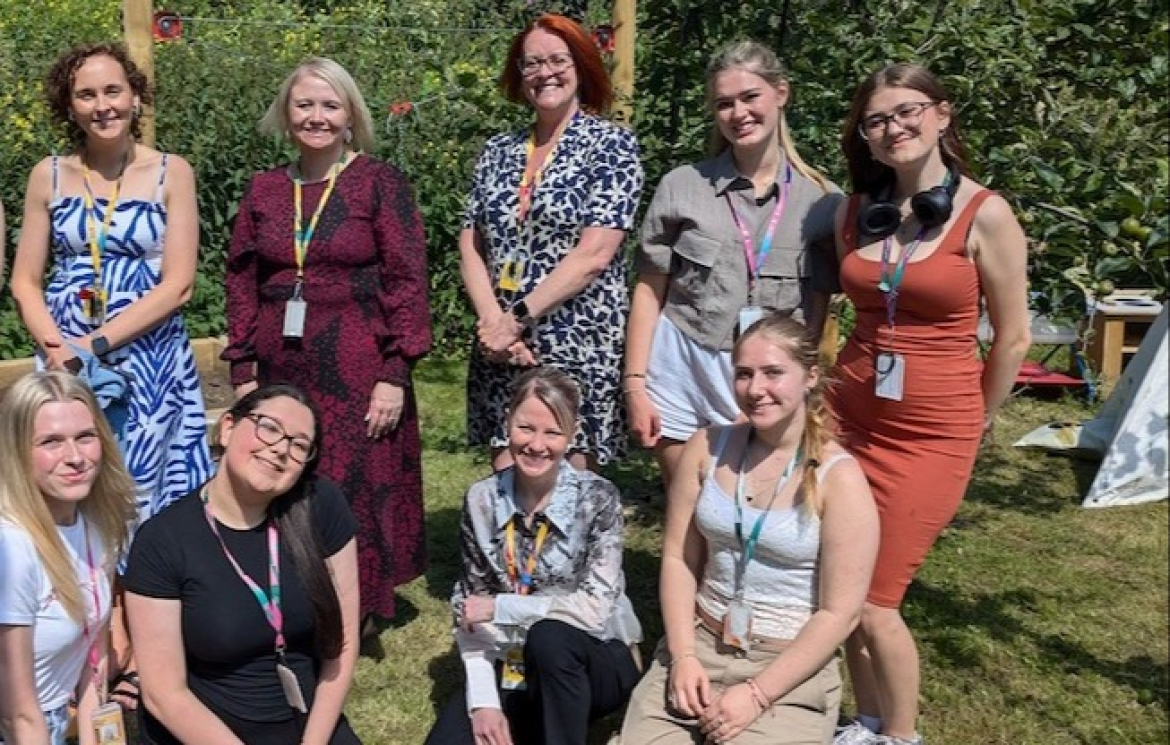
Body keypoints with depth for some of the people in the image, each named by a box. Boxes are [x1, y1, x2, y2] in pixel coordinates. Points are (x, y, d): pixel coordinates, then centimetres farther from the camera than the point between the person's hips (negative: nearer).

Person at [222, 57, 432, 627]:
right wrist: (244, 373, 6)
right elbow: (242, 286, 12)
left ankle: (358, 614, 19)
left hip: (357, 369, -4)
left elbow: (407, 282, -6)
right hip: (281, 370, 4)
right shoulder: (264, 190, 9)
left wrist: (394, 375, -11)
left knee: (359, 492, 2)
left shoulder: (380, 184, -2)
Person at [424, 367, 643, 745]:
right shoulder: (482, 499, -4)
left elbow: (595, 606, -21)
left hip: (594, 662, -3)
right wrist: (483, 699, -14)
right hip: (513, 670, 3)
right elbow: (470, 607, -2)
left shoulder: (597, 498, -14)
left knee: (549, 635, -35)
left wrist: (499, 608, -18)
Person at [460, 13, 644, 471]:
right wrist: (493, 321, -10)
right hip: (500, 348, 5)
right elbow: (470, 247, 7)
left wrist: (517, 319, -13)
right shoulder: (498, 151, 11)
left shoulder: (612, 144, -3)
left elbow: (594, 254, -13)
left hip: (580, 346, -4)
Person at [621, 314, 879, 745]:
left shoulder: (839, 478, -13)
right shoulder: (707, 448, -1)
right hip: (698, 644, 3)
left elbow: (839, 613, -13)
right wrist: (683, 655, -9)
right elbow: (678, 558, 2)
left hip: (791, 666, -2)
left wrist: (758, 693, -15)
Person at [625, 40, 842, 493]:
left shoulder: (822, 201, 1)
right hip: (680, 375, 0)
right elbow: (649, 292, 3)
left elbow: (818, 314, 3)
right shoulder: (682, 187, 0)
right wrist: (635, 386, -2)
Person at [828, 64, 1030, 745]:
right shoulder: (854, 212, 4)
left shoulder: (986, 215, -10)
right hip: (851, 418, 5)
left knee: (872, 602, -1)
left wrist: (976, 423, 8)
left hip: (932, 433, -4)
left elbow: (1013, 338, -2)